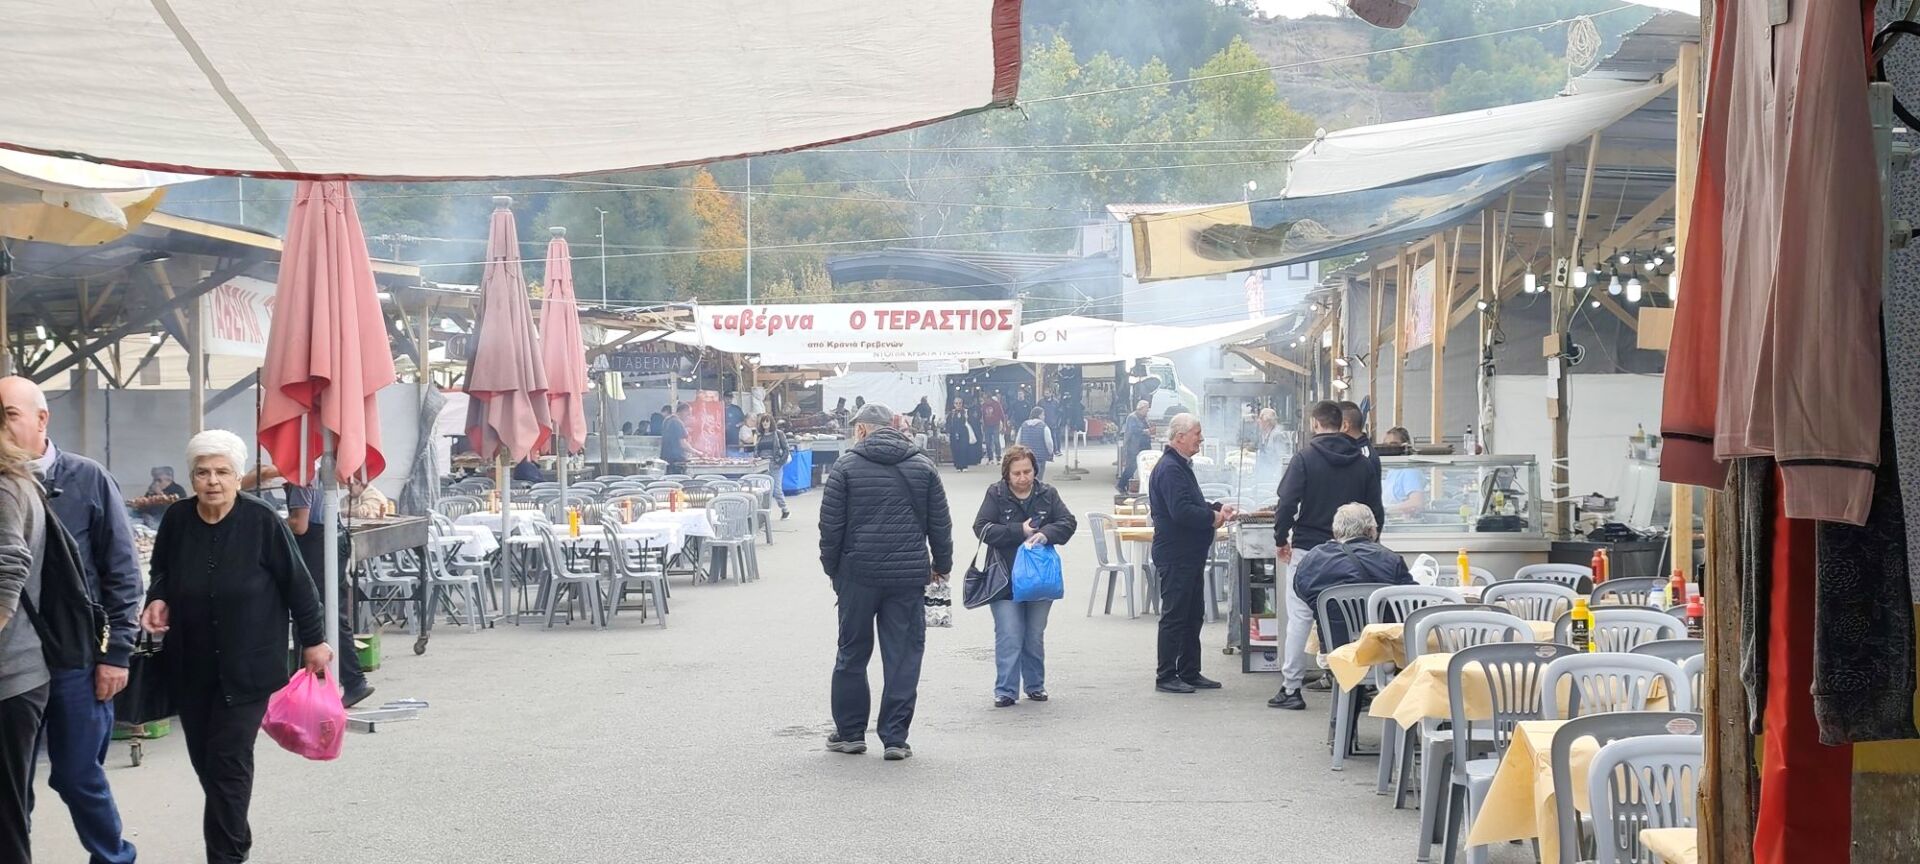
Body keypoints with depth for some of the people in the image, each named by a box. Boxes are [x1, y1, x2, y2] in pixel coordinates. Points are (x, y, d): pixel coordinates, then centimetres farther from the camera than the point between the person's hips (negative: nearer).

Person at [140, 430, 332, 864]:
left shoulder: (262, 521, -15)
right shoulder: (177, 518, -4)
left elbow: (297, 583, -6)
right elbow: (162, 572, 15)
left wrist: (313, 640, -1)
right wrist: (158, 600, -6)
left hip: (248, 663, -4)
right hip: (190, 664, 4)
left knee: (229, 761, -7)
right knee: (203, 759, 10)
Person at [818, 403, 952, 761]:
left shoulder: (846, 465, -2)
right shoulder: (923, 466, 5)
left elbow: (830, 523, -2)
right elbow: (940, 523, 7)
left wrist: (832, 566, 10)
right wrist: (941, 564, 18)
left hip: (858, 573, -1)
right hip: (909, 575, 1)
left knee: (852, 654, 12)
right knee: (903, 657, 4)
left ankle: (849, 732, 19)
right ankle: (895, 738, 3)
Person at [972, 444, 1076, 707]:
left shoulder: (1047, 494, 4)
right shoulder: (995, 495, -2)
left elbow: (1068, 522, -3)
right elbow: (981, 528, -10)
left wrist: (1046, 534, -23)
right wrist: (1020, 531, -17)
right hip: (1005, 581, -3)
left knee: (1035, 637, 12)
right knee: (1009, 638, -7)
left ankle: (1035, 685, 26)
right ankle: (1005, 690, 0)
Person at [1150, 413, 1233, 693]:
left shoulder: (1181, 466, 17)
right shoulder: (1169, 469, -18)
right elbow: (1181, 511, -27)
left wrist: (1216, 507, 10)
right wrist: (1213, 517, -15)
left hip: (1190, 554, 11)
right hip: (1175, 555, -11)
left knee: (1192, 615, 14)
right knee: (1174, 616, -4)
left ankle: (1190, 672, 22)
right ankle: (1166, 677, 2)